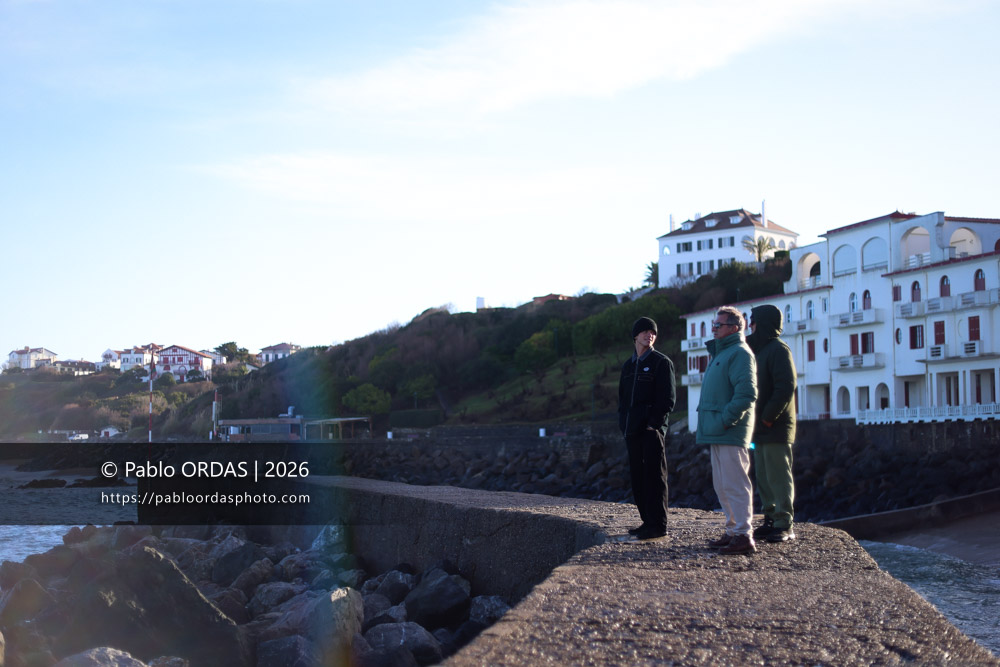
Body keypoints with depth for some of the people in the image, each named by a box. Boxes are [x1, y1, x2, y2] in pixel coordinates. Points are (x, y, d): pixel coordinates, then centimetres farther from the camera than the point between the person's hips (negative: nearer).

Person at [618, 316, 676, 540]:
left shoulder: (661, 362, -3)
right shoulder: (628, 366, 17)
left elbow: (668, 397, -8)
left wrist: (655, 423, -14)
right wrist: (623, 423, 10)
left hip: (652, 430, -7)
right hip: (633, 430, 7)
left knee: (654, 476, -6)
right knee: (637, 476, 9)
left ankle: (658, 524, -3)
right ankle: (648, 521, 17)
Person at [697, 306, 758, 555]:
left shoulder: (740, 353, -11)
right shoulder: (719, 353, 21)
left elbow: (746, 394, -21)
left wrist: (724, 420, -22)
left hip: (730, 432, -10)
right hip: (718, 432, 10)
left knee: (734, 484, -9)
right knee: (722, 486, 14)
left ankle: (743, 536, -7)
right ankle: (733, 531, 21)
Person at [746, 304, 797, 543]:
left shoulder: (778, 349, -11)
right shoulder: (760, 349, 19)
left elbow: (785, 388, -21)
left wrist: (768, 417, -18)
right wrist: (758, 420, 11)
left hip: (775, 427, -9)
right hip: (762, 428, 9)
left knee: (778, 476, -6)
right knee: (763, 477, 12)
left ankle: (784, 525, -3)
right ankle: (770, 520, 19)